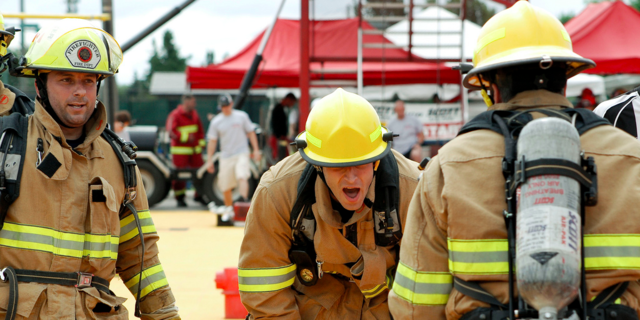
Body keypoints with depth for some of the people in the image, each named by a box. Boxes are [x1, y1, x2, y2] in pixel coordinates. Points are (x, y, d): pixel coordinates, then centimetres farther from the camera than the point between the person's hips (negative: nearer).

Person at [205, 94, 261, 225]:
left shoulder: (241, 116, 3)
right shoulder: (216, 122, 4)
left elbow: (251, 133, 9)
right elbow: (212, 141, 7)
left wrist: (256, 150, 3)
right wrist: (209, 160, 3)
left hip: (241, 153, -2)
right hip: (226, 156, 2)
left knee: (242, 176, -27)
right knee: (226, 186, 5)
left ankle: (244, 199, -38)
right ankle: (228, 210, 21)